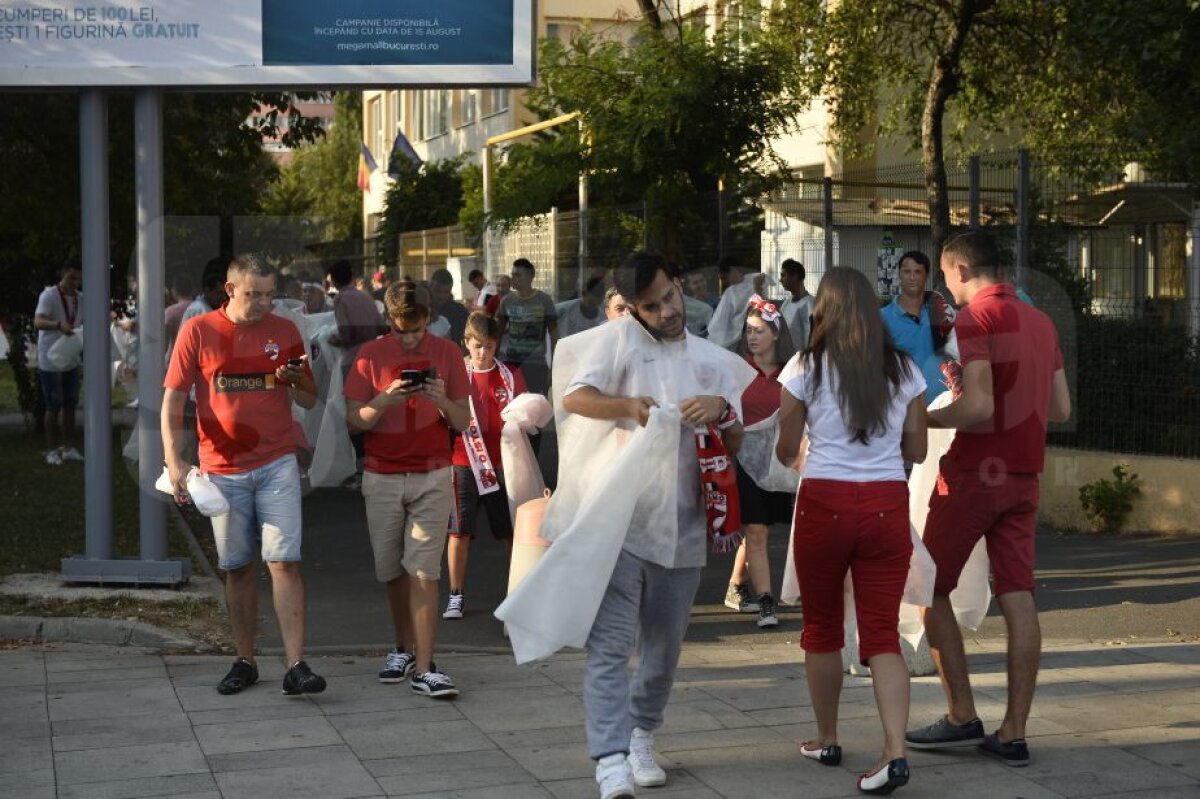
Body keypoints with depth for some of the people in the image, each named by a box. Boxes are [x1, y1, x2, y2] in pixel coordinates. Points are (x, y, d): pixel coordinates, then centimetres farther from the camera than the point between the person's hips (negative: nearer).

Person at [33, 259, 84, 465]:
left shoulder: (81, 299, 4)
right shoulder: (49, 296, -16)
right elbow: (38, 322, -30)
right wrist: (59, 325, -48)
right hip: (50, 361, -6)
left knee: (70, 405, 10)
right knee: (53, 407, 0)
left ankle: (68, 448, 19)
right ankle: (52, 450, 9)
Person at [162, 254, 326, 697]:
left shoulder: (284, 331, 5)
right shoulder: (198, 332, 0)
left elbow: (309, 401, 10)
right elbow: (173, 400, -1)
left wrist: (296, 379, -12)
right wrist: (174, 458, -13)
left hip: (277, 465, 0)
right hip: (223, 469, 0)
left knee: (285, 562, -9)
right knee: (238, 567, 9)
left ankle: (296, 666, -11)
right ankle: (245, 661, 20)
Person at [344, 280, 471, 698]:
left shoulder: (446, 353, 3)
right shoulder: (371, 355, 2)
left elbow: (463, 422, 4)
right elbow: (354, 421, -1)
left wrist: (442, 401, -17)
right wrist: (386, 400, -19)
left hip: (432, 477, -1)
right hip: (382, 477, 1)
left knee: (423, 570, -8)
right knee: (392, 570, 8)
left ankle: (424, 668, -10)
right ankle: (404, 649, 26)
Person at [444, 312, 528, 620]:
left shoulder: (509, 377, 4)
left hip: (502, 464, 1)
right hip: (464, 464, -1)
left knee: (511, 530, 6)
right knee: (459, 530, 0)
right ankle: (456, 595, 9)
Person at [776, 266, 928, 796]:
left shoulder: (807, 368, -2)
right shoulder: (903, 370, 4)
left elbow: (786, 451, 3)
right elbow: (917, 451, 8)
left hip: (824, 503, -2)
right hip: (887, 506, 2)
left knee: (822, 628, 16)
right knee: (883, 633, 2)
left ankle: (826, 741, 28)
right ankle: (895, 752, -14)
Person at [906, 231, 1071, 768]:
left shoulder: (974, 318, -12)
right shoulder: (1040, 321, 11)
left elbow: (978, 408, -22)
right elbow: (1061, 409, 14)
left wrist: (922, 419, -8)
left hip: (973, 473, -7)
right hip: (1024, 476, 7)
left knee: (931, 591, 7)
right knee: (1018, 599, 3)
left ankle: (962, 717, 7)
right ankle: (1013, 734, 3)